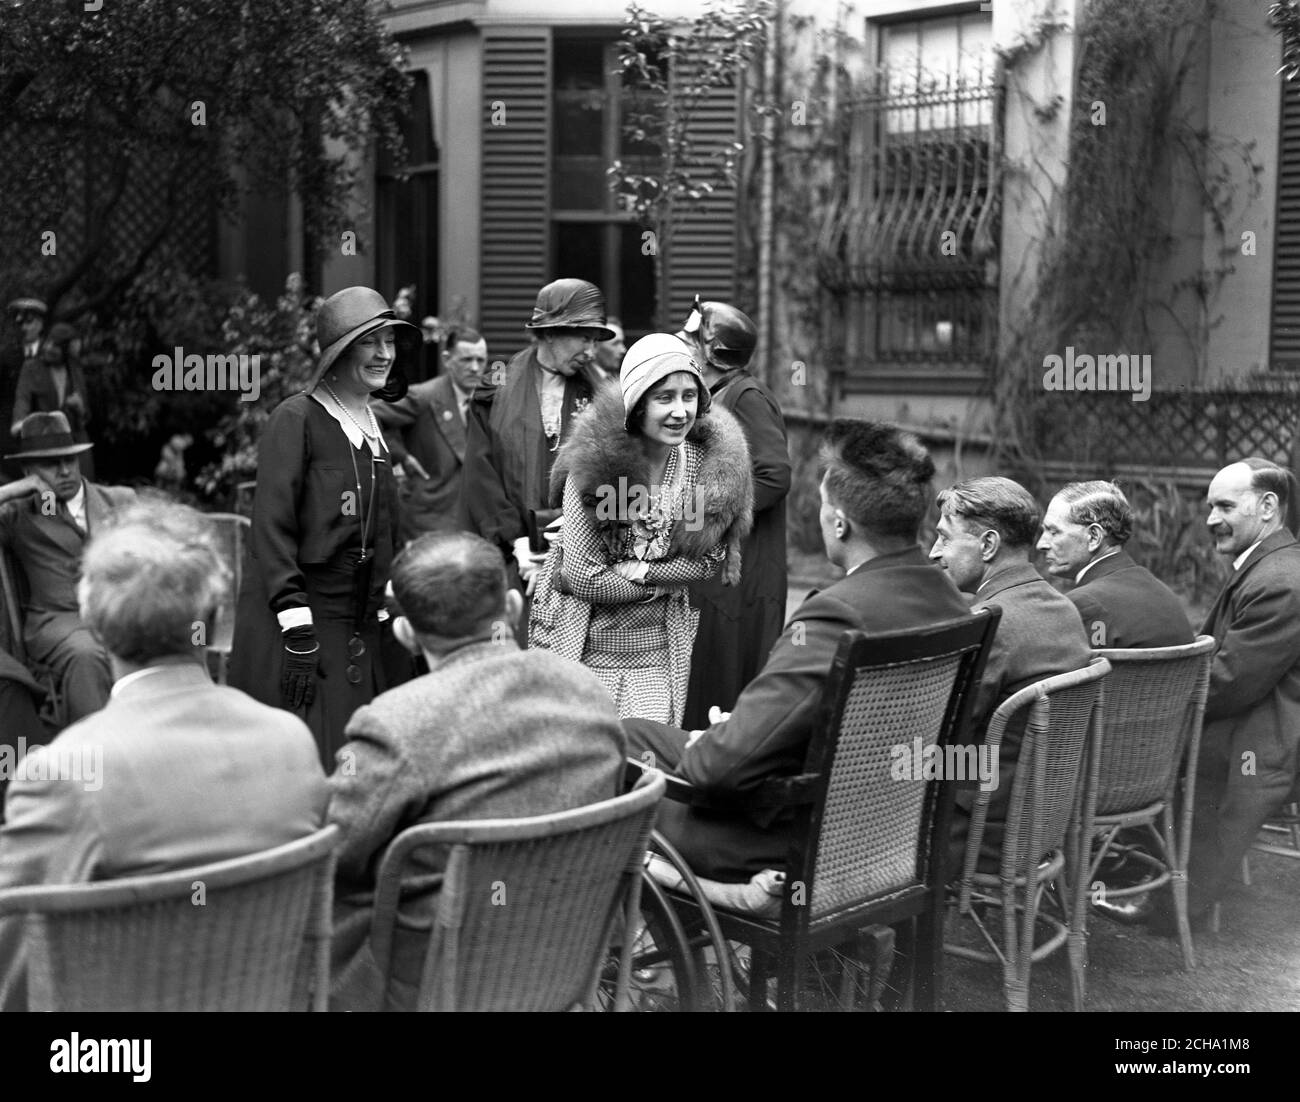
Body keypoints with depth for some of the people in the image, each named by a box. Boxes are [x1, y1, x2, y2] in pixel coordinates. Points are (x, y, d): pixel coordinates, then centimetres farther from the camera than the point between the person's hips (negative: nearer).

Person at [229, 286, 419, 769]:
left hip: (362, 632, 7)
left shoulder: (374, 427, 15)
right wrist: (297, 631, -18)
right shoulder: (296, 419, -8)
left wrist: (386, 615, 14)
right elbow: (271, 526, -13)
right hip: (297, 626, -7)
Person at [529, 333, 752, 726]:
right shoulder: (595, 461, -17)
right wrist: (664, 584, -9)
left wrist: (641, 571, -14)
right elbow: (580, 576, -16)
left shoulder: (712, 464, -6)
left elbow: (708, 560, 0)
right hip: (585, 649, -2)